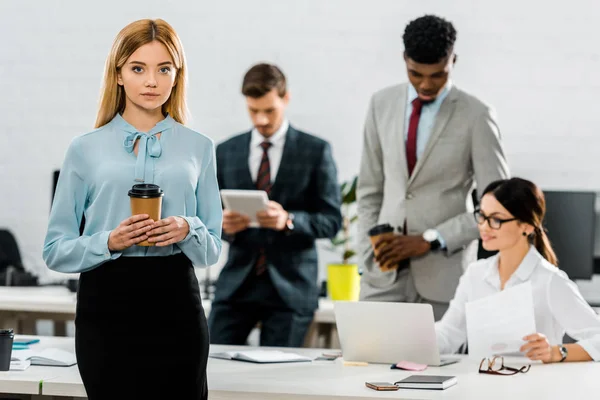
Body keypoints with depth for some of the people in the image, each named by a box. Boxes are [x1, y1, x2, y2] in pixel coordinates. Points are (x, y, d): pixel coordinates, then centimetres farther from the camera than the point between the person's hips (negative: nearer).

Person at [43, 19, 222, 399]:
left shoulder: (198, 147, 9)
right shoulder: (85, 149, 5)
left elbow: (212, 249, 11)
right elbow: (56, 250, 3)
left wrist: (188, 231, -11)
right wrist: (110, 241, -14)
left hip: (176, 306, 1)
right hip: (107, 305, -1)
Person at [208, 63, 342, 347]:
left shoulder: (316, 151, 1)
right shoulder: (226, 152, 9)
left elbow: (331, 220, -2)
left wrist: (288, 220, -20)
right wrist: (223, 224, -13)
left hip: (290, 288, -2)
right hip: (237, 284, 2)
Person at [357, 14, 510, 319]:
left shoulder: (476, 116, -5)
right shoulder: (382, 105, 7)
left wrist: (430, 240, -13)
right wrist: (371, 255, 4)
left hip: (443, 272, -3)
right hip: (384, 273, 3)